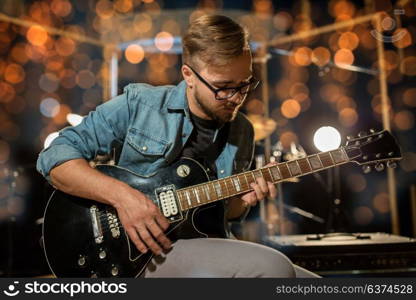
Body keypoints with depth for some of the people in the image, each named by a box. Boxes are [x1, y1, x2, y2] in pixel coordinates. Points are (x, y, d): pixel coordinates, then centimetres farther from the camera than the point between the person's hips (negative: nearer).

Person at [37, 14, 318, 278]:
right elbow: (55, 157, -8)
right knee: (272, 267, -26)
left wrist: (241, 201, -5)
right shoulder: (139, 104, -6)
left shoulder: (242, 132, 8)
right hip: (138, 252, -5)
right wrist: (122, 195, -23)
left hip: (207, 251, 6)